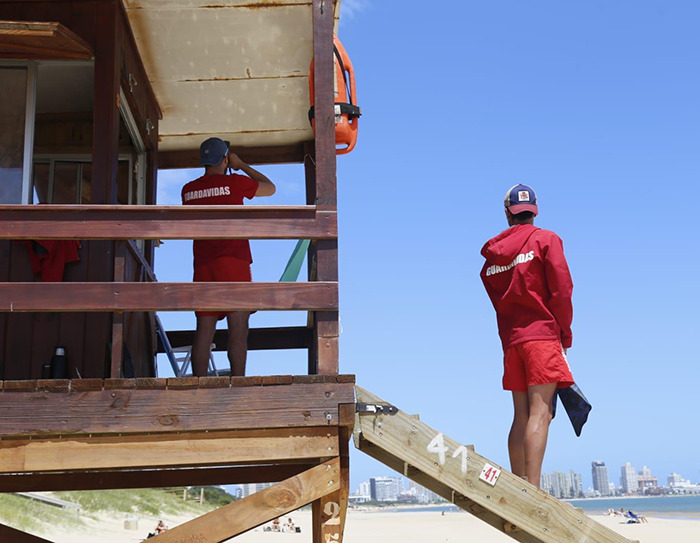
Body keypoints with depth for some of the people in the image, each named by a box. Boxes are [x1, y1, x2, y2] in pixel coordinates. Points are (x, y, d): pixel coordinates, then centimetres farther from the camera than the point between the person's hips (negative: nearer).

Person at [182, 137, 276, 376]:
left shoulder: (188, 190, 12)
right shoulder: (234, 182, -1)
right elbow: (270, 188, 14)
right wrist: (241, 165, 21)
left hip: (203, 265, 5)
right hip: (233, 261, -5)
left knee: (204, 331, 2)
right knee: (238, 330, -6)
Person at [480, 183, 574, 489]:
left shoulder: (492, 252, 15)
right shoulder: (546, 239, 2)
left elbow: (491, 303, 13)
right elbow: (561, 290, -6)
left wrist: (507, 341, 16)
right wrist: (565, 336, 2)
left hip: (510, 339, 5)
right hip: (542, 335, -5)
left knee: (521, 416, 8)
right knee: (539, 413, -11)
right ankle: (532, 491, -20)